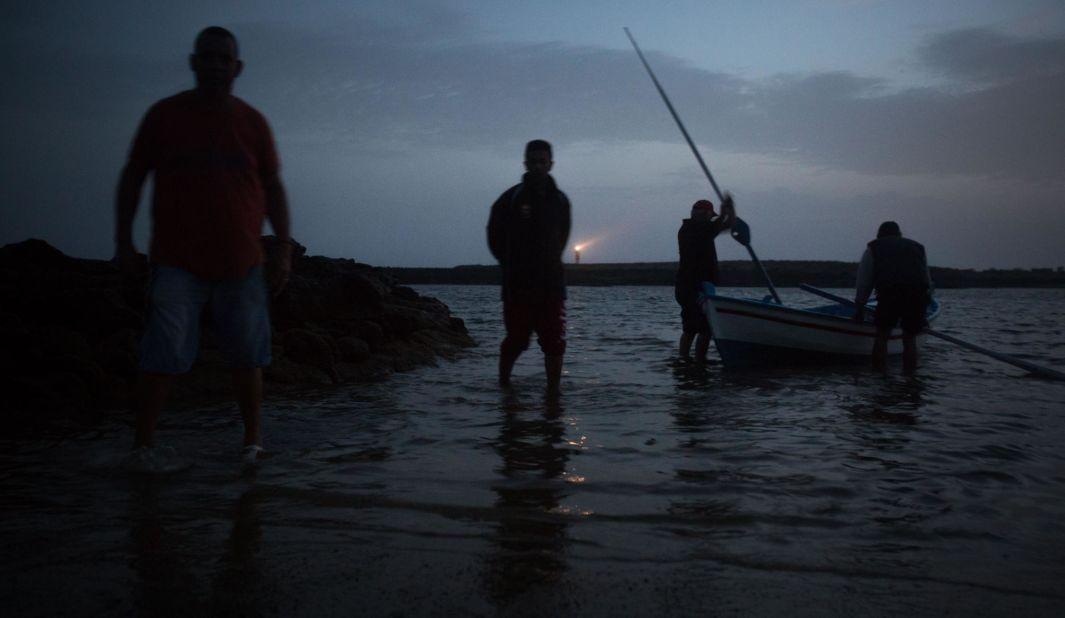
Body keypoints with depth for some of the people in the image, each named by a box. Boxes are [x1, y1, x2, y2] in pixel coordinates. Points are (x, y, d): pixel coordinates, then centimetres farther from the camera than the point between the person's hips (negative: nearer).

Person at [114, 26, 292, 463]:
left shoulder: (253, 122, 8)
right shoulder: (164, 115, 5)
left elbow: (273, 188, 9)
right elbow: (132, 177, 8)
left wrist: (284, 251, 3)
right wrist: (123, 240, 0)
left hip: (241, 263, 2)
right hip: (177, 262, -1)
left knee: (247, 358, 5)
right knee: (161, 358, -7)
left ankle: (253, 441, 19)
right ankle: (141, 447, 2)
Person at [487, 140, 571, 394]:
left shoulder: (560, 200, 7)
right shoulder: (511, 198, -4)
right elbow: (495, 236, 5)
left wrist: (551, 264, 13)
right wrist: (512, 266, 8)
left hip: (552, 285, 3)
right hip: (518, 287, -3)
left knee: (555, 343, -1)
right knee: (516, 341, 4)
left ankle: (553, 392, 8)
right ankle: (503, 384, 24)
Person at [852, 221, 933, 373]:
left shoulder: (873, 248, 23)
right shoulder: (917, 247, 31)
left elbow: (864, 282, 19)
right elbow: (928, 281, 27)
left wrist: (859, 309, 24)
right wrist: (923, 307, 31)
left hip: (889, 295, -2)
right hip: (918, 296, 3)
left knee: (881, 335, 11)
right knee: (910, 339, 15)